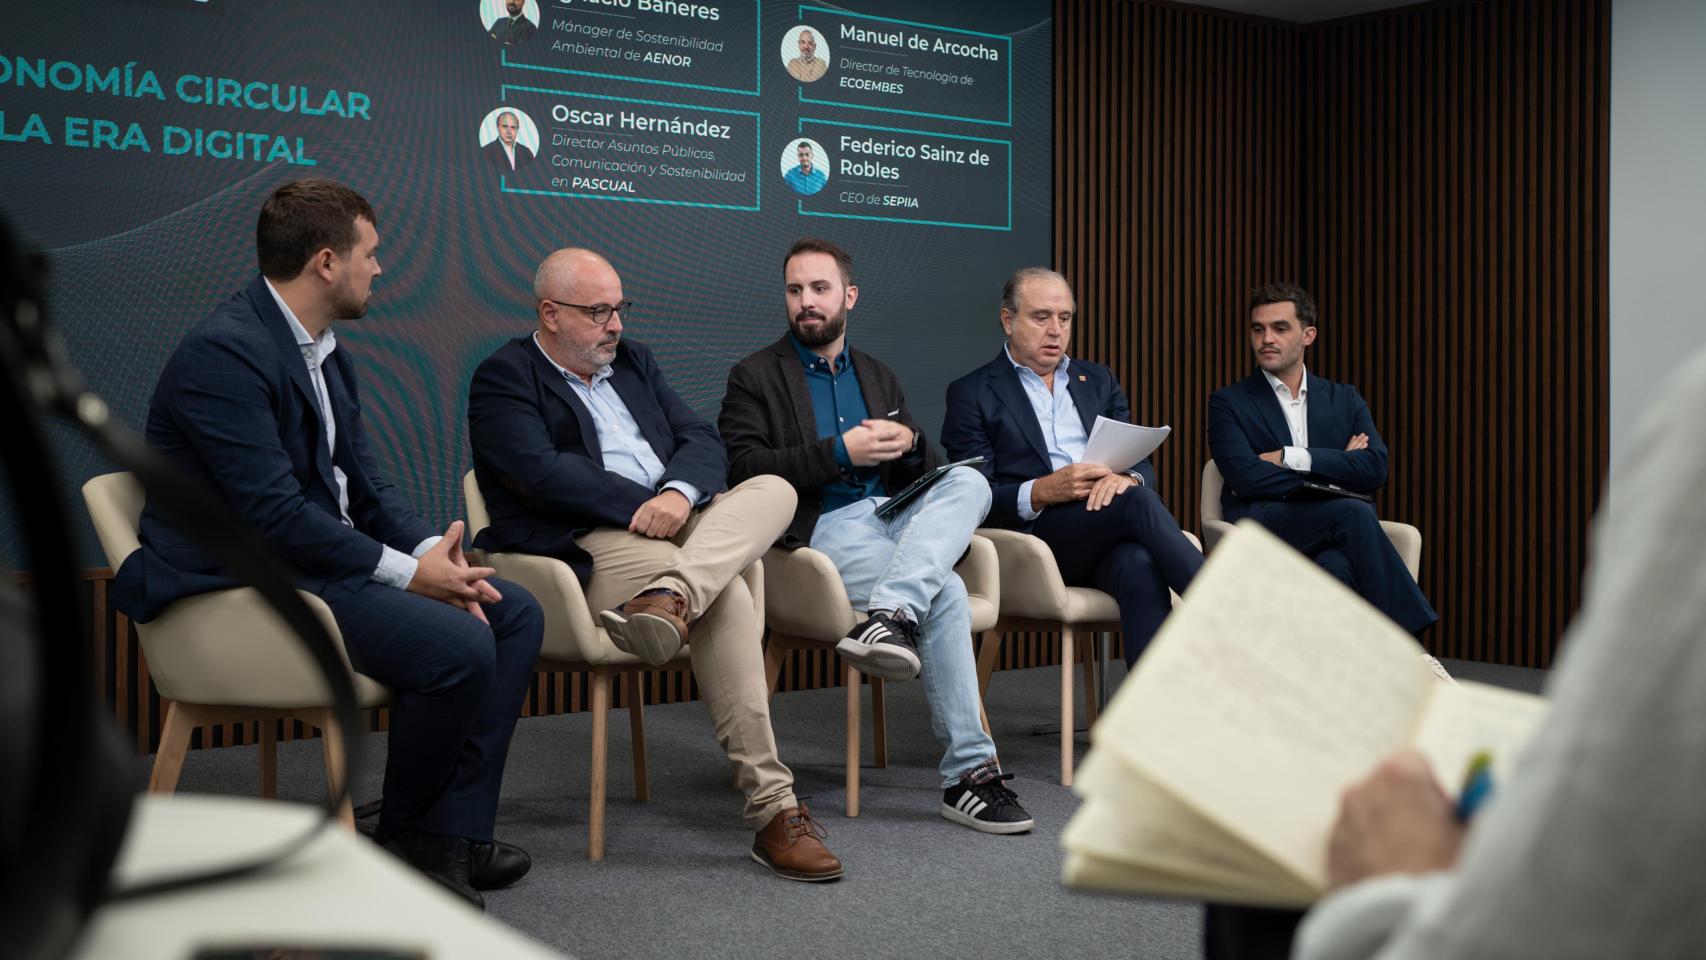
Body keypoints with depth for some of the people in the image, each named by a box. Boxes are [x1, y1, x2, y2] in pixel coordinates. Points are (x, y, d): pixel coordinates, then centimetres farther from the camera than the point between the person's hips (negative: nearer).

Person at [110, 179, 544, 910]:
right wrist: (407, 571, -21)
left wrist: (432, 551, -8)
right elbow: (275, 515, -25)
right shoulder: (223, 354, -18)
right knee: (458, 645, -26)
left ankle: (454, 832, -1)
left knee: (515, 615, 2)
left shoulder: (325, 354, 12)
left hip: (318, 557, 10)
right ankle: (403, 839, -2)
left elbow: (363, 485, 11)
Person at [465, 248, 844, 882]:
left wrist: (679, 493, -12)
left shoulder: (633, 362, 25)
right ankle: (773, 808, -34)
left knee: (773, 490, -21)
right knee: (728, 596, -32)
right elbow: (544, 473, -14)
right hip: (588, 546, -7)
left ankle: (670, 597, -45)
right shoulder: (503, 379, 3)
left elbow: (702, 441, 12)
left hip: (682, 523, 7)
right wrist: (644, 506, -16)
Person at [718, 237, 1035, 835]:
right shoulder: (755, 378, 8)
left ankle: (890, 617, -44)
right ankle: (970, 772, -25)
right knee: (946, 595, -29)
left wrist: (908, 444, -4)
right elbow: (743, 469, -8)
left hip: (894, 516, 5)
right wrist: (840, 452, -15)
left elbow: (925, 474, 22)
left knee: (969, 482, -27)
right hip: (821, 530, -5)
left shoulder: (878, 377, 25)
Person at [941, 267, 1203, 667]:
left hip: (1107, 541, 4)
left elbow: (1142, 465, 16)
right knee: (1137, 502, -33)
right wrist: (1041, 492, -21)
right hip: (1033, 536, -4)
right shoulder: (972, 393, 9)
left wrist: (1128, 478, -11)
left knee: (1139, 564, -35)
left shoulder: (1098, 380, 24)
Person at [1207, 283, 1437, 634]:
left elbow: (1374, 469, 1)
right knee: (1353, 513, -30)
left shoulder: (1344, 399, 18)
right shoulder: (1229, 403, 10)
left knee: (1337, 566, -36)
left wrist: (1288, 459, -7)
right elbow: (1246, 477, -8)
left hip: (1329, 542, 2)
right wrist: (1334, 469, -5)